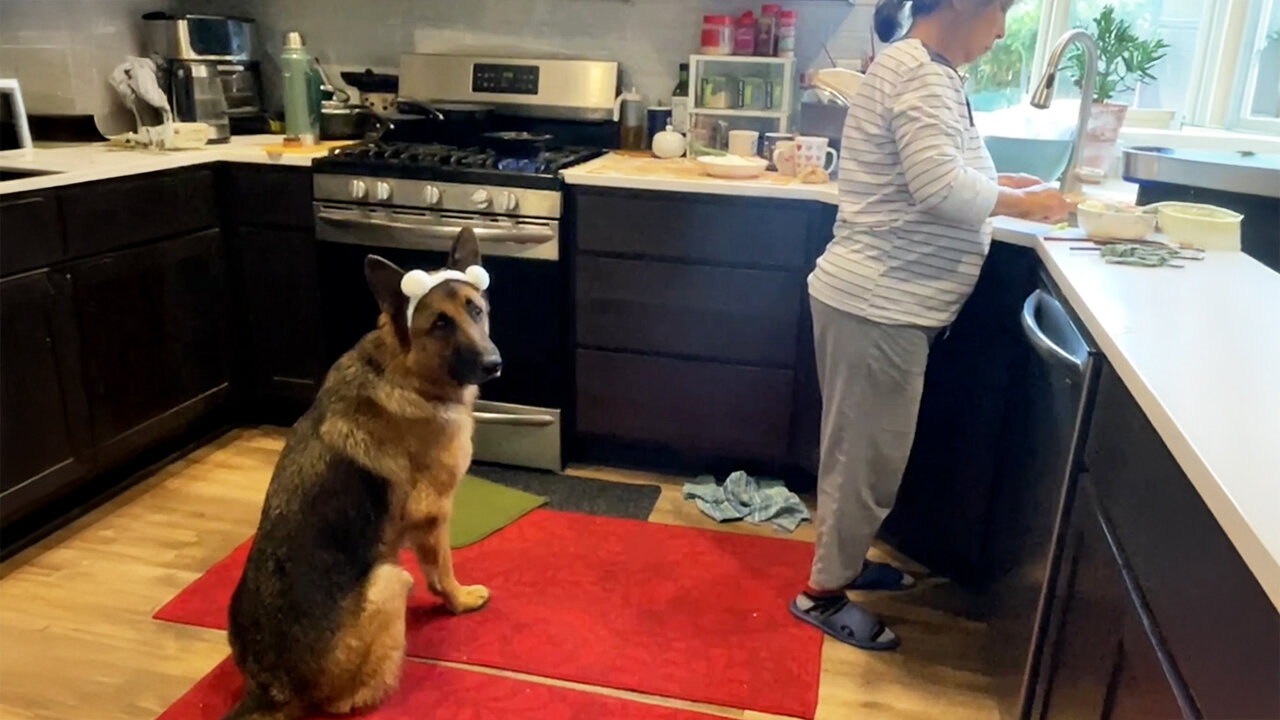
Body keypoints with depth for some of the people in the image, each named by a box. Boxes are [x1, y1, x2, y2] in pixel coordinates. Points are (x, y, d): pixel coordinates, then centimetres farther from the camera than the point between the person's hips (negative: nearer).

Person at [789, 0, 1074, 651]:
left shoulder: (920, 68, 14)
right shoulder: (920, 72, -18)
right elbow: (942, 189, -28)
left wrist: (1006, 183, 12)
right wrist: (1024, 204, -12)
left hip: (880, 299, 10)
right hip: (878, 305, -10)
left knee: (866, 448, 21)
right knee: (869, 454, 3)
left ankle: (840, 558, 38)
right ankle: (822, 592, 19)